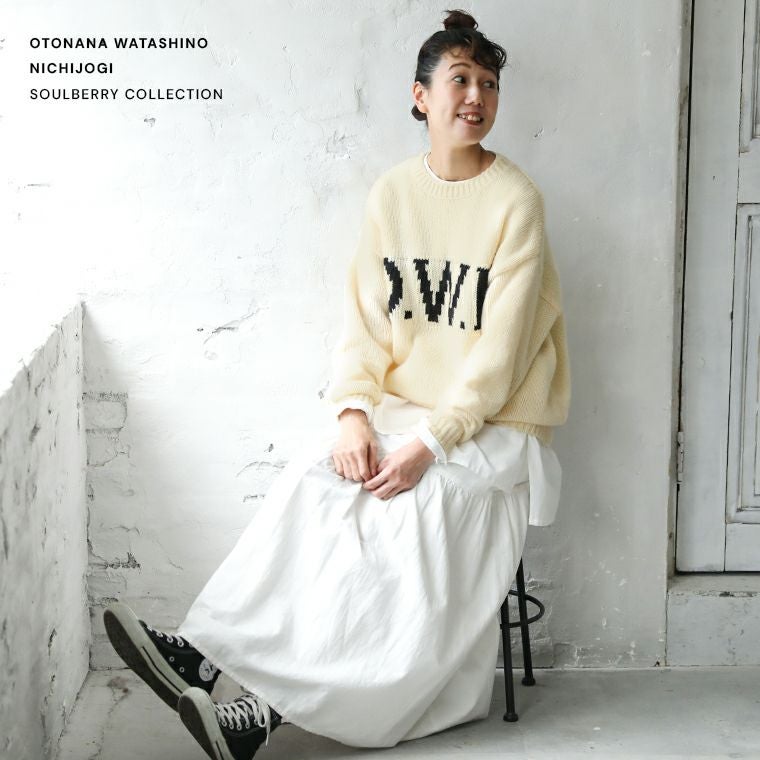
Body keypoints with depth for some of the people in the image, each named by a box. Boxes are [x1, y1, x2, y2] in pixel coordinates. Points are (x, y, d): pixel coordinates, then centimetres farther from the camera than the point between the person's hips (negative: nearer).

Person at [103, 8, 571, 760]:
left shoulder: (515, 199, -8)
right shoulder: (392, 191, 6)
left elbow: (500, 347, -14)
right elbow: (364, 314, 3)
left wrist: (430, 443, -22)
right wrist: (354, 413, -14)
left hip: (493, 424, -4)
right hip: (397, 407, 4)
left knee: (414, 507, -29)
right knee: (310, 483, -24)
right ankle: (198, 653, -30)